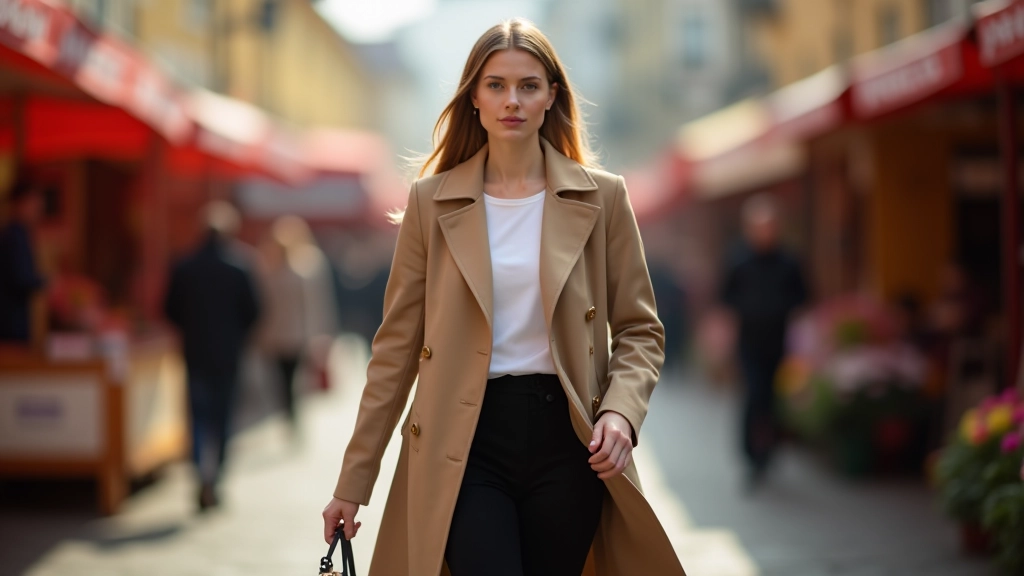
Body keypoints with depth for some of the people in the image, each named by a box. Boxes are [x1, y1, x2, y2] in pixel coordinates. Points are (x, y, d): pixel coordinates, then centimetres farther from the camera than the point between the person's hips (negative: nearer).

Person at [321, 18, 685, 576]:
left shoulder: (601, 198, 4)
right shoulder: (432, 201, 4)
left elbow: (640, 329, 8)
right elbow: (397, 346, 5)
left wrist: (620, 412, -12)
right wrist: (352, 483, 4)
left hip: (566, 438, 1)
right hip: (465, 444, -1)